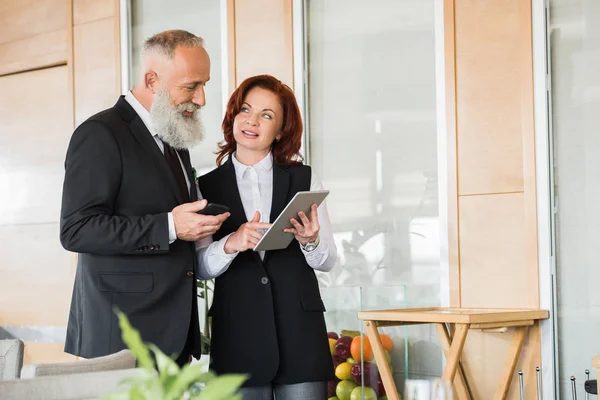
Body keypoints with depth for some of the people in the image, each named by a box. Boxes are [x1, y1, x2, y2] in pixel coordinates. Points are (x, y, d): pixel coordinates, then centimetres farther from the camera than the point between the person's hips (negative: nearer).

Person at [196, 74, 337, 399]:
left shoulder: (304, 180, 7)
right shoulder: (207, 187, 6)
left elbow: (328, 260, 7)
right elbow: (200, 267, 1)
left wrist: (311, 241, -14)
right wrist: (230, 244, -18)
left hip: (299, 327, 0)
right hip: (237, 332, 0)